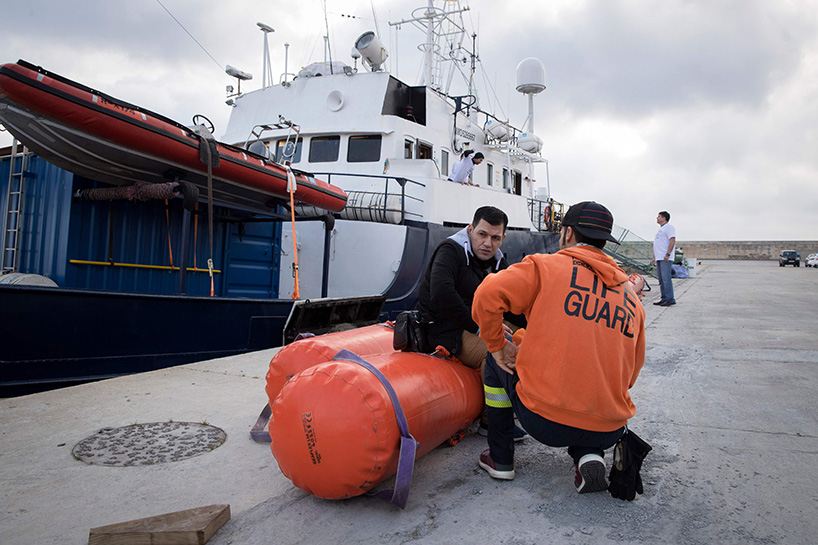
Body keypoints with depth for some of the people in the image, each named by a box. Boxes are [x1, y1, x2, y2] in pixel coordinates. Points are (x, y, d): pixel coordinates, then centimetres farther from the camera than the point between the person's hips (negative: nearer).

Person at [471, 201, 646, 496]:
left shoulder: (545, 266, -4)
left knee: (497, 360, 22)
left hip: (544, 420, -4)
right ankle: (588, 455, 11)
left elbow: (487, 297, -14)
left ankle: (500, 458, 27)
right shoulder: (631, 296, 10)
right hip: (609, 431, 5)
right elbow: (631, 372, 12)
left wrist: (497, 346, 2)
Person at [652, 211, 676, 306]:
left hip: (665, 259, -10)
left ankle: (670, 299, -11)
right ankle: (664, 298, 13)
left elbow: (672, 241, -16)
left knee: (666, 278, -13)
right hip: (659, 258, 10)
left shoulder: (669, 227, -4)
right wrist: (654, 258, 24)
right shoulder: (661, 229, 25)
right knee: (661, 279, 9)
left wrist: (668, 254, -23)